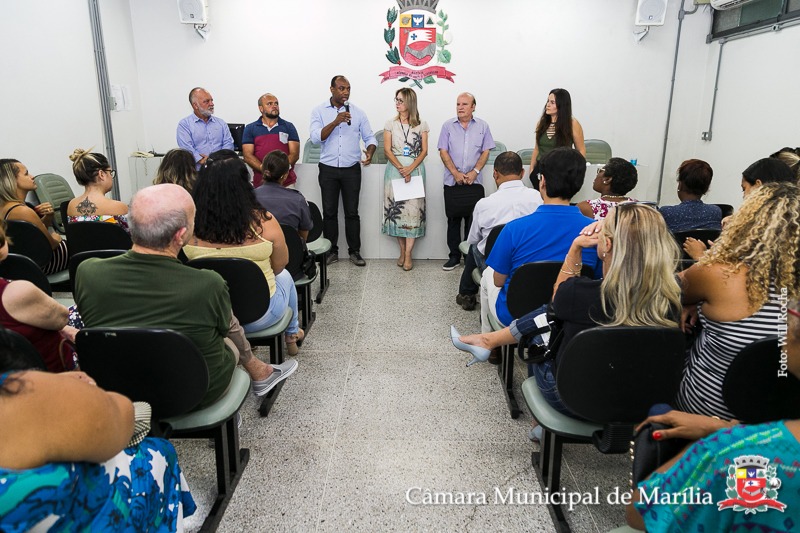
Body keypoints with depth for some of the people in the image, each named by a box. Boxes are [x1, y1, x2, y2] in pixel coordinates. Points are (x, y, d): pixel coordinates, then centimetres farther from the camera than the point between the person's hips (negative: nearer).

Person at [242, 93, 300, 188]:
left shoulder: (289, 127, 10)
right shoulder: (250, 128, 10)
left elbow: (294, 154, 2)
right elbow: (247, 155, 1)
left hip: (287, 183, 0)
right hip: (260, 183, 0)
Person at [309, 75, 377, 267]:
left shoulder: (358, 113, 5)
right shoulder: (319, 111, 1)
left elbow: (369, 137, 6)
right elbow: (315, 137, -12)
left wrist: (369, 152, -15)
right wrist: (335, 122, -23)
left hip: (351, 169, 0)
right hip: (328, 169, 0)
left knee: (352, 212, 4)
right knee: (329, 212, 6)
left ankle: (354, 251, 13)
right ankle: (331, 251, 17)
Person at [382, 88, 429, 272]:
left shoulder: (421, 125, 6)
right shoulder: (390, 124, 8)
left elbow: (424, 151, 2)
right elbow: (387, 150, 1)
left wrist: (410, 168, -14)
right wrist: (402, 170, -13)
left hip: (415, 169, -1)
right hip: (394, 169, 1)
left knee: (413, 209, -7)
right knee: (395, 208, -1)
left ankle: (408, 254, -5)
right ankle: (402, 250, 9)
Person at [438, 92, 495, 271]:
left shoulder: (482, 126, 6)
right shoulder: (448, 126, 5)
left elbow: (486, 152, 4)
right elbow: (443, 152, 1)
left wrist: (474, 172, -10)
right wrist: (456, 173, -9)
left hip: (474, 182, 0)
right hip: (452, 182, 1)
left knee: (473, 220, 1)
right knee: (453, 219, 5)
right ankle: (454, 256, 13)